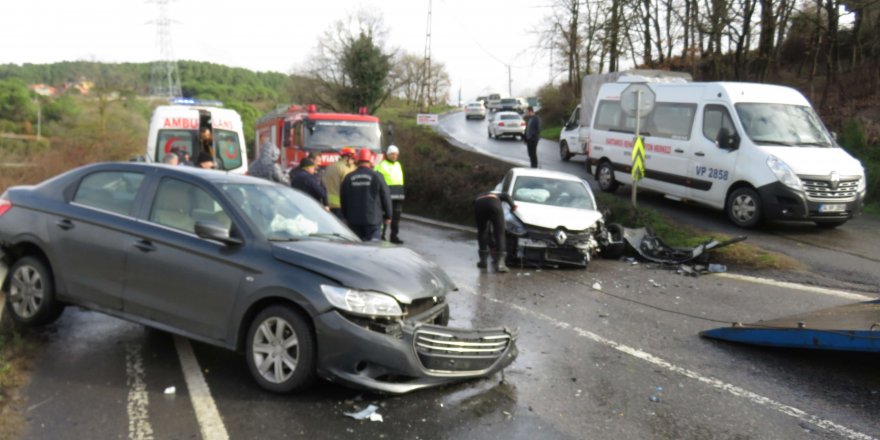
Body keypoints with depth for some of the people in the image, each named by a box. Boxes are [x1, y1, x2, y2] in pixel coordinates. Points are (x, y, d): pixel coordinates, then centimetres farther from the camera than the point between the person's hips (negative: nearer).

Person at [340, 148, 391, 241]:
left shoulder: (348, 178, 4)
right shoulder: (377, 177, -5)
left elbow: (343, 200, 9)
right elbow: (386, 197, -2)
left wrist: (346, 217, 19)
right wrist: (388, 216, 8)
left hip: (353, 220, 3)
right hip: (373, 219, -3)